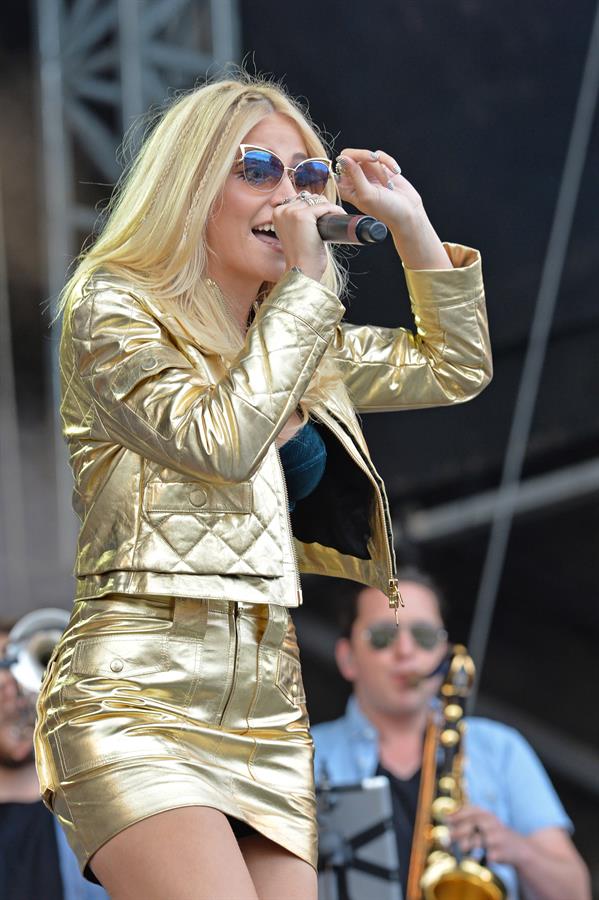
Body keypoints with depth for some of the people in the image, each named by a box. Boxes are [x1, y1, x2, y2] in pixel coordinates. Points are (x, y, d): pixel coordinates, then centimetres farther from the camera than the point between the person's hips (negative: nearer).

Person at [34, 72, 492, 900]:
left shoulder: (302, 342, 19)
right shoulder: (113, 306, 0)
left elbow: (458, 367, 27)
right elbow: (223, 438, -13)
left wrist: (410, 222, 17)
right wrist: (307, 280, -6)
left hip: (270, 708, 7)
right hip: (141, 698, -7)